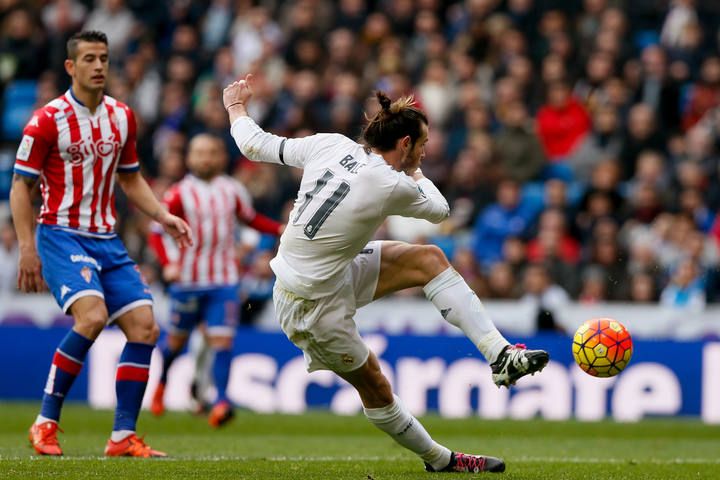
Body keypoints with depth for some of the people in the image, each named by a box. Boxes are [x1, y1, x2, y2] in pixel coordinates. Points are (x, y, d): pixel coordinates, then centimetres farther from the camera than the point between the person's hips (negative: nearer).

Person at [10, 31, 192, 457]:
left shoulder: (122, 117, 8)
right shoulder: (48, 120, -9)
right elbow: (21, 186, -6)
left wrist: (162, 215, 7)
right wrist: (27, 249, -13)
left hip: (107, 240, 6)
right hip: (62, 235, -6)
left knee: (145, 327, -5)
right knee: (92, 316, -28)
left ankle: (123, 437, 3)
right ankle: (46, 423, -15)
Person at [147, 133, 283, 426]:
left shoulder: (232, 190, 5)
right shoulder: (180, 194, -5)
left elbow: (251, 219, 21)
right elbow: (156, 232, -6)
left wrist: (281, 230, 6)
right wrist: (167, 264, -21)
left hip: (224, 281, 1)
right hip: (188, 279, -1)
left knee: (222, 339, -11)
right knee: (177, 339, 12)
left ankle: (221, 401, -15)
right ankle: (161, 383, 40)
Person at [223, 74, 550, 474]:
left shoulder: (329, 145, -8)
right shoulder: (392, 187, -23)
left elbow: (256, 145, 3)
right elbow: (439, 210, 0)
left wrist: (236, 107, 24)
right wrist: (414, 173, 20)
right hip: (313, 306, -8)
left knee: (428, 259, 5)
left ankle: (501, 355, 5)